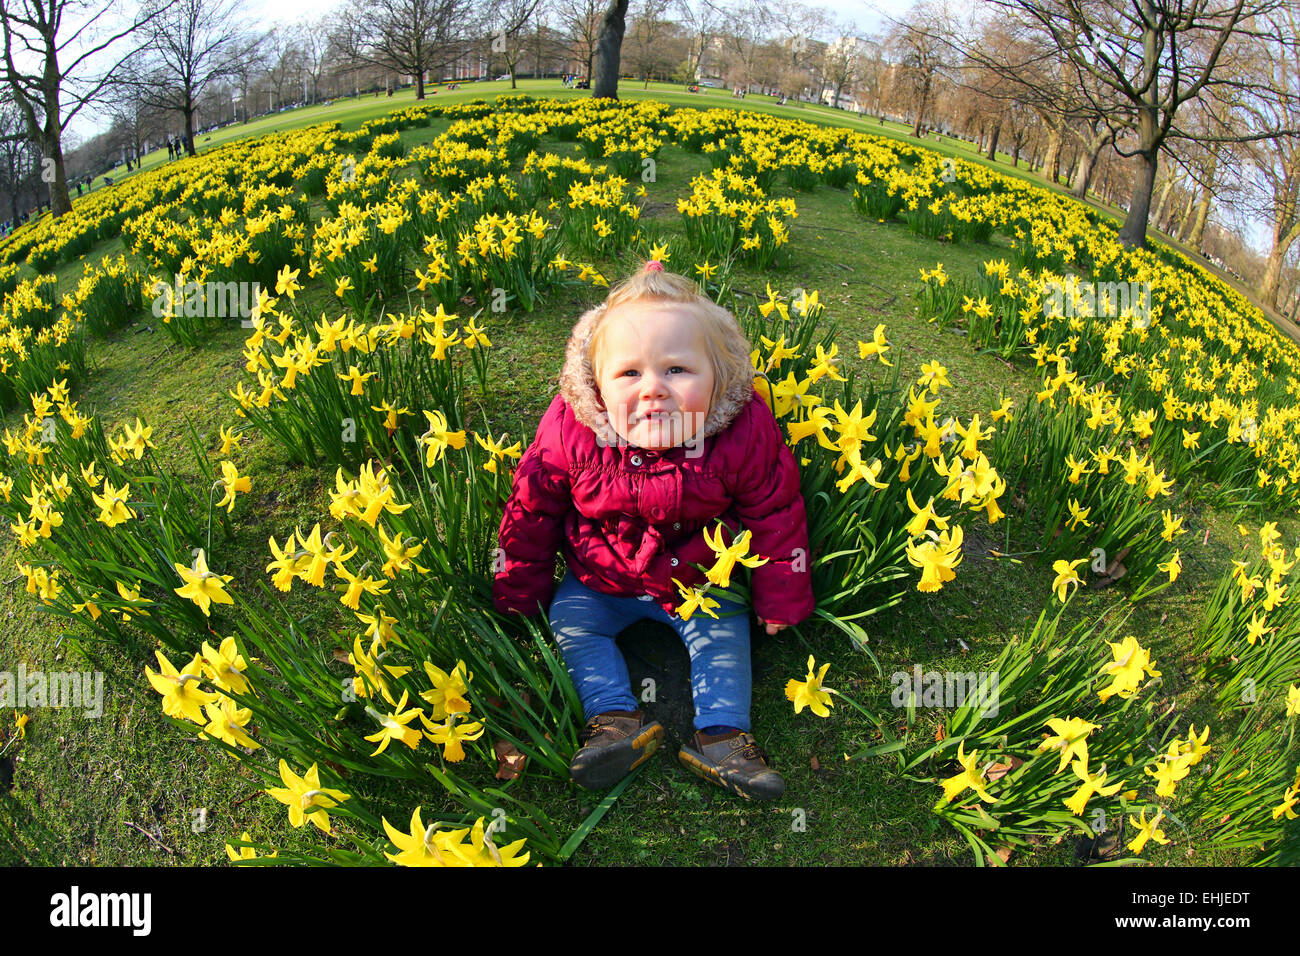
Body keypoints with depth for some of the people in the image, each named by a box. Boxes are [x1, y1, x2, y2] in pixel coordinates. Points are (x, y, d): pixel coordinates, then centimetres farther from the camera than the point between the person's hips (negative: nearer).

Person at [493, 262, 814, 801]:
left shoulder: (745, 435, -29)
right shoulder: (570, 432, -27)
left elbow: (774, 518, -12)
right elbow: (532, 508, -10)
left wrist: (781, 600, -4)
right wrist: (519, 592, -1)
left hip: (703, 582, -1)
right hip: (599, 580, 1)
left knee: (722, 633, -14)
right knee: (571, 619, -13)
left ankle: (720, 735, -5)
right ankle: (615, 719, -13)